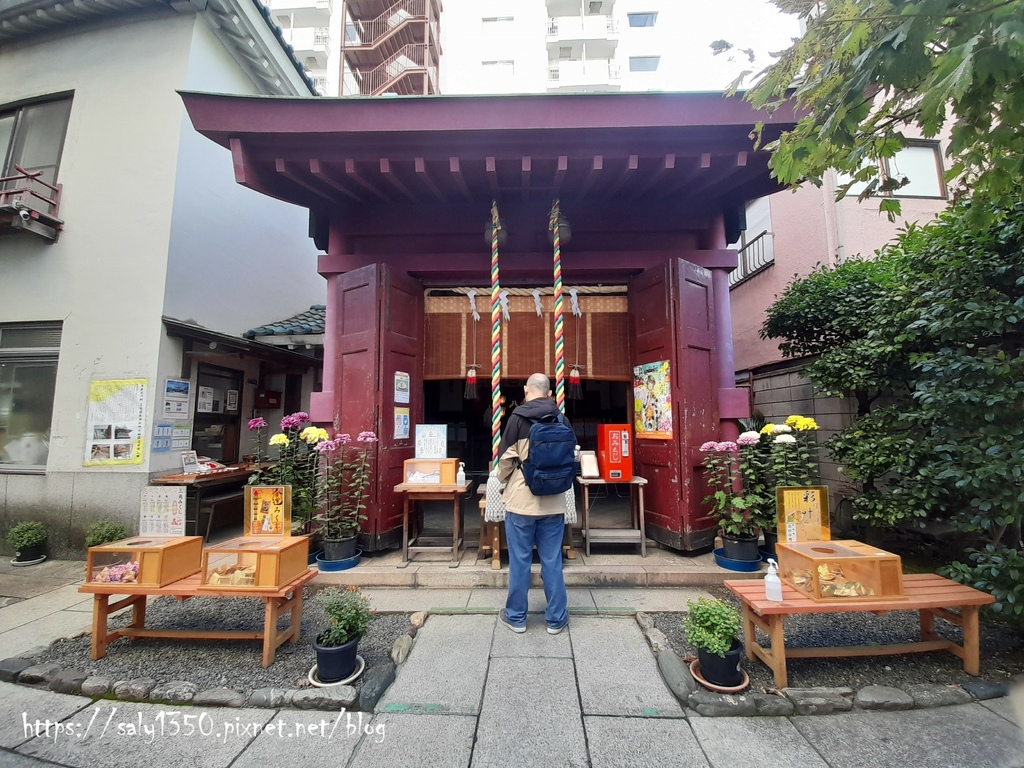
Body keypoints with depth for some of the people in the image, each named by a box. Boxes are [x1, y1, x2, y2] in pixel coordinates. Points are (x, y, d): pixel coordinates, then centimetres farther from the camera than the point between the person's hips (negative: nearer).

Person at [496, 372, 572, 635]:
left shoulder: (518, 417, -9)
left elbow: (506, 458, -6)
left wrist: (504, 481, 13)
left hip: (522, 500, -3)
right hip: (554, 502, 3)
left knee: (520, 560, 9)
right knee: (552, 561, 12)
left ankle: (516, 616, 23)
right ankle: (556, 618, 23)